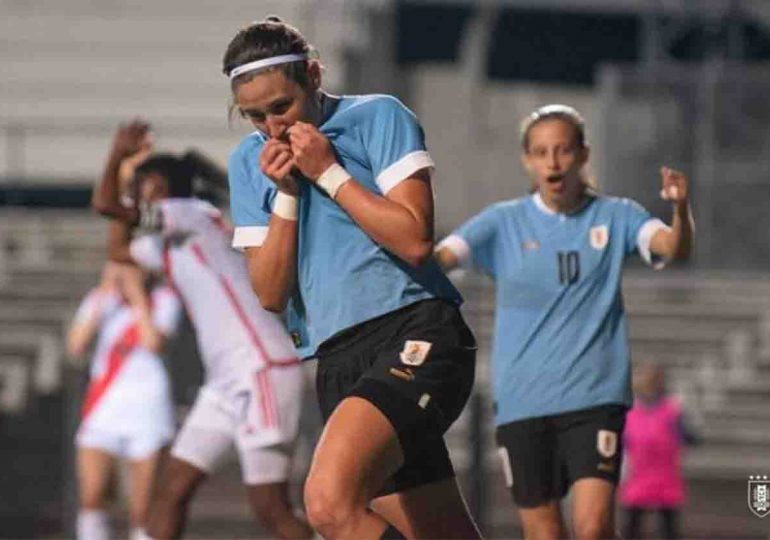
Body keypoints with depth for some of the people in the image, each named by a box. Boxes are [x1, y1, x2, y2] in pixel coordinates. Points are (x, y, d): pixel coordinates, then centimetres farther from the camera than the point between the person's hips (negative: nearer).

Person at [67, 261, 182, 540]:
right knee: (91, 496, -14)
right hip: (103, 407, 2)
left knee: (142, 509, -5)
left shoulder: (164, 299, 0)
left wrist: (137, 295, -14)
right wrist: (102, 300, -10)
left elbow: (153, 344, -17)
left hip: (146, 407, -2)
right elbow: (75, 346, -5)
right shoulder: (100, 298, 8)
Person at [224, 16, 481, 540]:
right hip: (340, 361, 6)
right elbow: (270, 295, 10)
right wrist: (286, 193, 0)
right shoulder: (250, 163, 15)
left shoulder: (378, 117, 1)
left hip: (414, 337, -6)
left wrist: (329, 173, -8)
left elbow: (415, 239, -11)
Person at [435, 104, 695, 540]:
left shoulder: (615, 217, 4)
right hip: (522, 402, 1)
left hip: (595, 395, -1)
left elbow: (673, 246, -13)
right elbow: (441, 257, -8)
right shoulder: (504, 223, 5)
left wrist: (681, 210, -35)